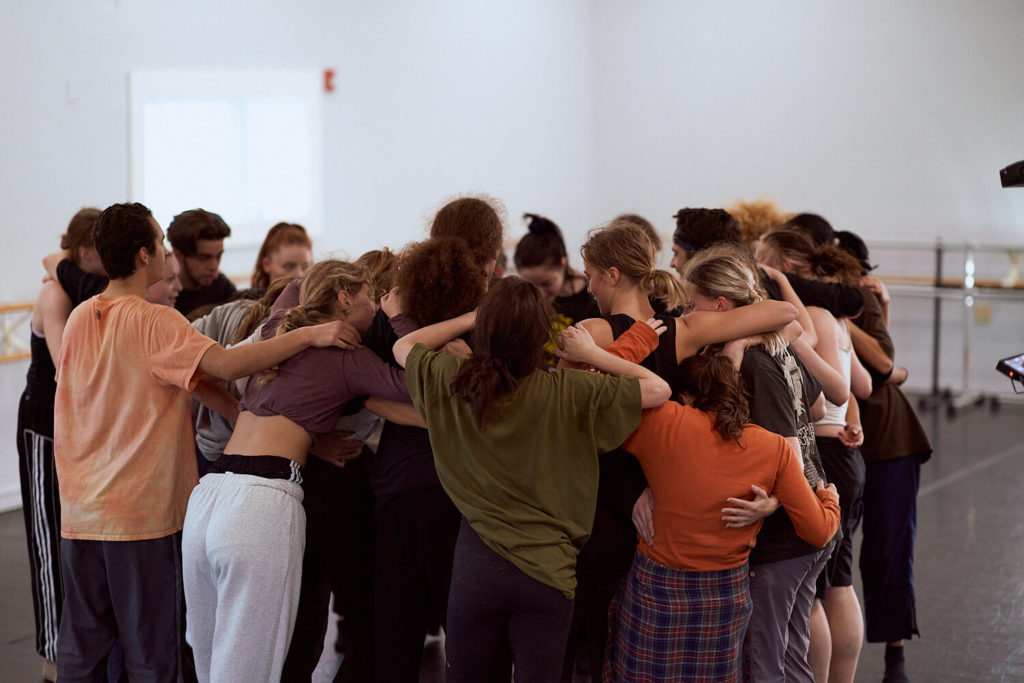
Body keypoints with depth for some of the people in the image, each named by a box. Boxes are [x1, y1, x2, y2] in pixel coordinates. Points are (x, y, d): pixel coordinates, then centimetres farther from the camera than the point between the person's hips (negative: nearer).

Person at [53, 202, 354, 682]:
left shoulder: (80, 317, 5)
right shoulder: (155, 322, -15)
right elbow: (225, 364, -28)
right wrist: (310, 334, -25)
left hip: (79, 511, 6)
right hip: (141, 514, -6)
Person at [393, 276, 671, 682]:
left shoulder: (452, 382, -6)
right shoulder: (569, 393, -14)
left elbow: (403, 347, 14)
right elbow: (658, 390, -8)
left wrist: (472, 319, 14)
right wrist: (590, 352, -2)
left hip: (477, 563, 2)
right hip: (548, 571, -2)